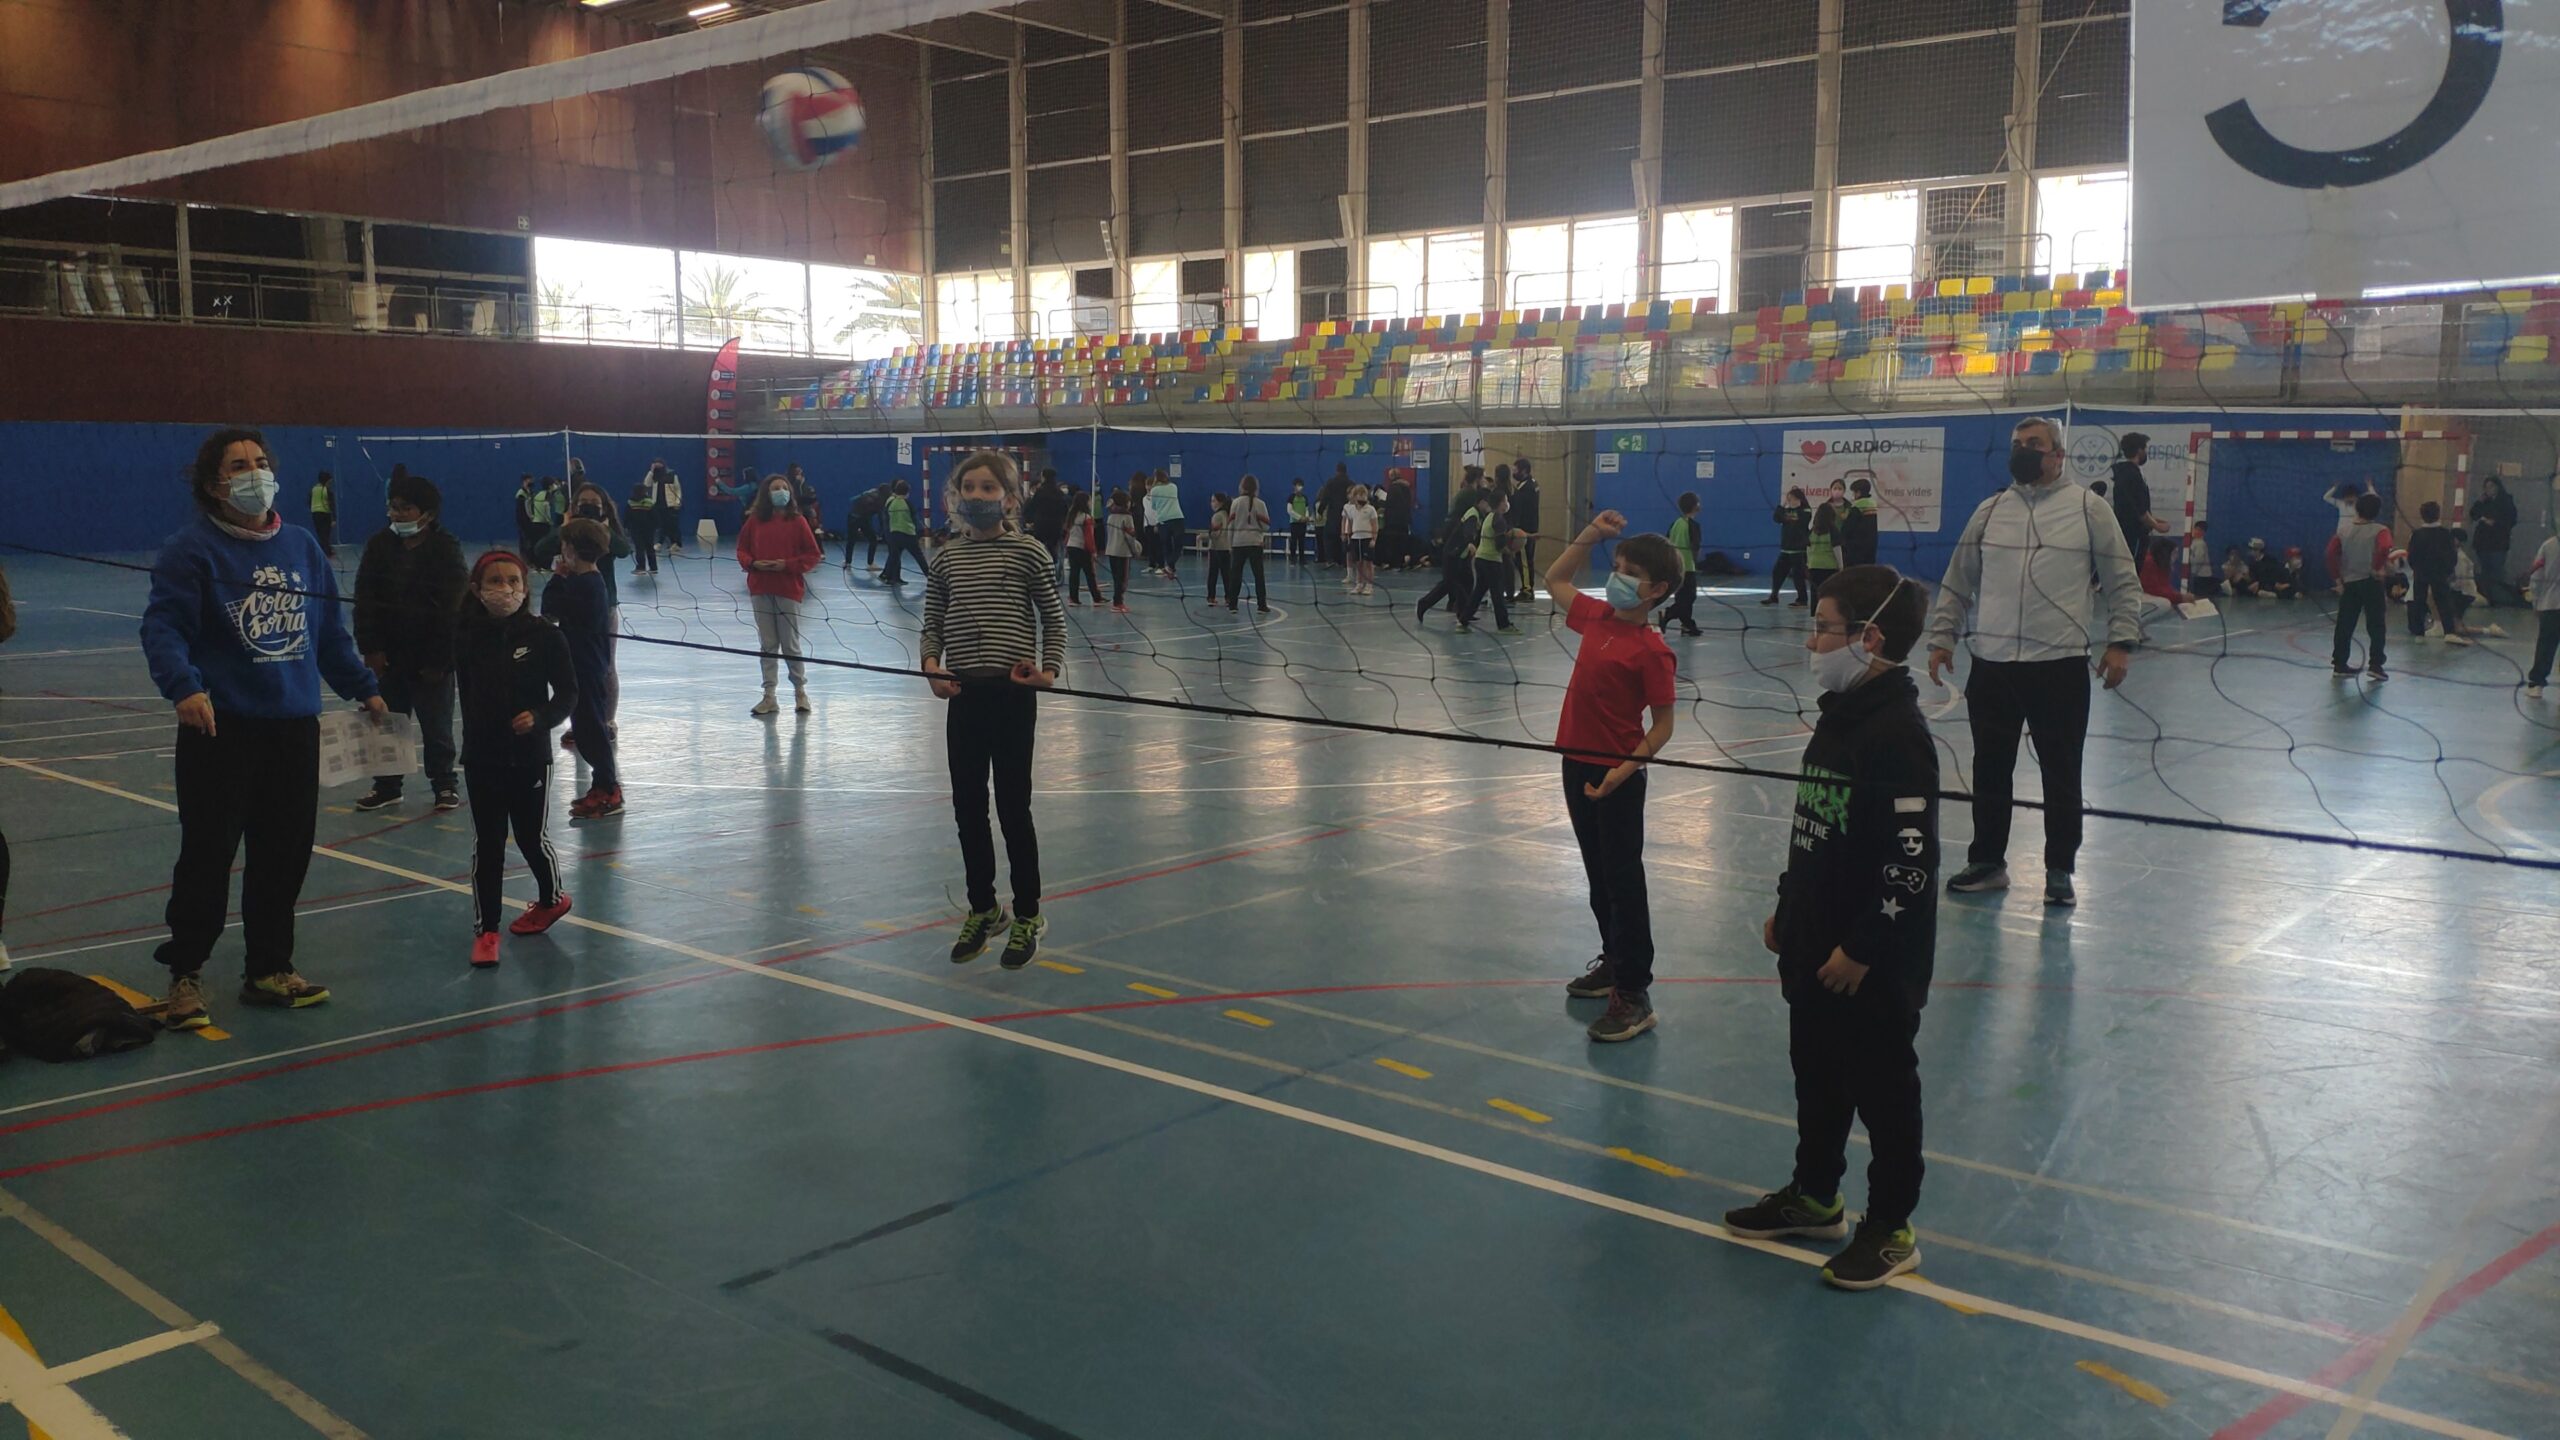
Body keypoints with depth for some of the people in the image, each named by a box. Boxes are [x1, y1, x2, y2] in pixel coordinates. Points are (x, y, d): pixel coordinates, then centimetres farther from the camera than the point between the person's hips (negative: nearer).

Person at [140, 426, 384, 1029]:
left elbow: (328, 630, 19)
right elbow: (163, 627, -15)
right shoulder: (193, 548, -6)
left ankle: (270, 969, 24)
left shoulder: (302, 545, 11)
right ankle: (185, 974, 14)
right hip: (221, 729, -5)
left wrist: (363, 687, 21)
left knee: (285, 854, 10)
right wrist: (184, 686, -31)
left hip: (295, 725, 5)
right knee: (208, 853, -1)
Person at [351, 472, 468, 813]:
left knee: (436, 727, 6)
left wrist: (438, 659, -15)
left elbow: (453, 608, -13)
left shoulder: (446, 550, -11)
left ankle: (445, 784, 19)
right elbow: (365, 600, 0)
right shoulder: (380, 545, 0)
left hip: (431, 660, -4)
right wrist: (370, 647, -7)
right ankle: (386, 786, 23)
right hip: (389, 656, 4)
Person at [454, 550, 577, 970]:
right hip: (482, 757, 2)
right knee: (487, 842, 4)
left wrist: (540, 718, -21)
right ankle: (485, 929, 11)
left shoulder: (543, 635, -9)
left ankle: (551, 898, 37)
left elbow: (568, 692, -7)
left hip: (530, 756, -2)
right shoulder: (466, 638, -2)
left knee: (531, 836, 9)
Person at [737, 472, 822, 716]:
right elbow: (742, 550, 12)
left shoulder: (797, 521, -3)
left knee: (790, 645, 1)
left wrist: (787, 565, -14)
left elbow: (813, 555, -3)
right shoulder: (755, 521, 4)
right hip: (760, 589, 3)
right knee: (767, 645, 8)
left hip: (788, 589, -3)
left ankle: (800, 692, 17)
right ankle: (769, 697, 14)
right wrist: (753, 563, -8)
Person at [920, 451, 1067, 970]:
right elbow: (932, 626, 11)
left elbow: (1053, 620, 2)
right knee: (968, 807, 10)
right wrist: (932, 665, -7)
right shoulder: (947, 558, 6)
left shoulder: (1028, 552, -3)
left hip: (1012, 693, -4)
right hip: (963, 693, 4)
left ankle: (1028, 915, 16)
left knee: (1012, 807, 1)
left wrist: (1049, 669, -10)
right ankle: (982, 909, 27)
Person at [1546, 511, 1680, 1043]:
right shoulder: (1597, 617, 4)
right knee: (1598, 876, 19)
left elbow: (1663, 723, -15)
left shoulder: (1651, 651, -17)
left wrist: (1626, 768, -26)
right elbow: (1555, 580, 21)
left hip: (1616, 777, -8)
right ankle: (1614, 962, 34)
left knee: (1623, 880, -2)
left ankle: (1634, 993, 3)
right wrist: (1589, 536, 9)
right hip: (1577, 762, 8)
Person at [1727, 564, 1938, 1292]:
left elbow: (1911, 861, -24)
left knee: (1882, 1089, 7)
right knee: (1816, 1075, 21)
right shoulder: (1836, 718, 6)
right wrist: (1787, 910, 18)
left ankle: (1890, 1228, 21)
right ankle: (1815, 1196, 38)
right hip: (1815, 948, 9)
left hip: (1876, 963, -9)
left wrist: (1863, 949, -20)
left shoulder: (1898, 737, -23)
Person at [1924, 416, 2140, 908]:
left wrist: (2121, 642, -7)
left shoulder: (2089, 509, 1)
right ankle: (1987, 861, 25)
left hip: (2061, 665, -3)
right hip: (1992, 664, 3)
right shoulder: (1989, 512, 10)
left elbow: (2123, 582, 2)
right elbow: (1957, 583, 15)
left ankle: (2059, 870, 18)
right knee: (1990, 769, 11)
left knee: (2061, 774, 5)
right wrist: (1942, 637, 7)